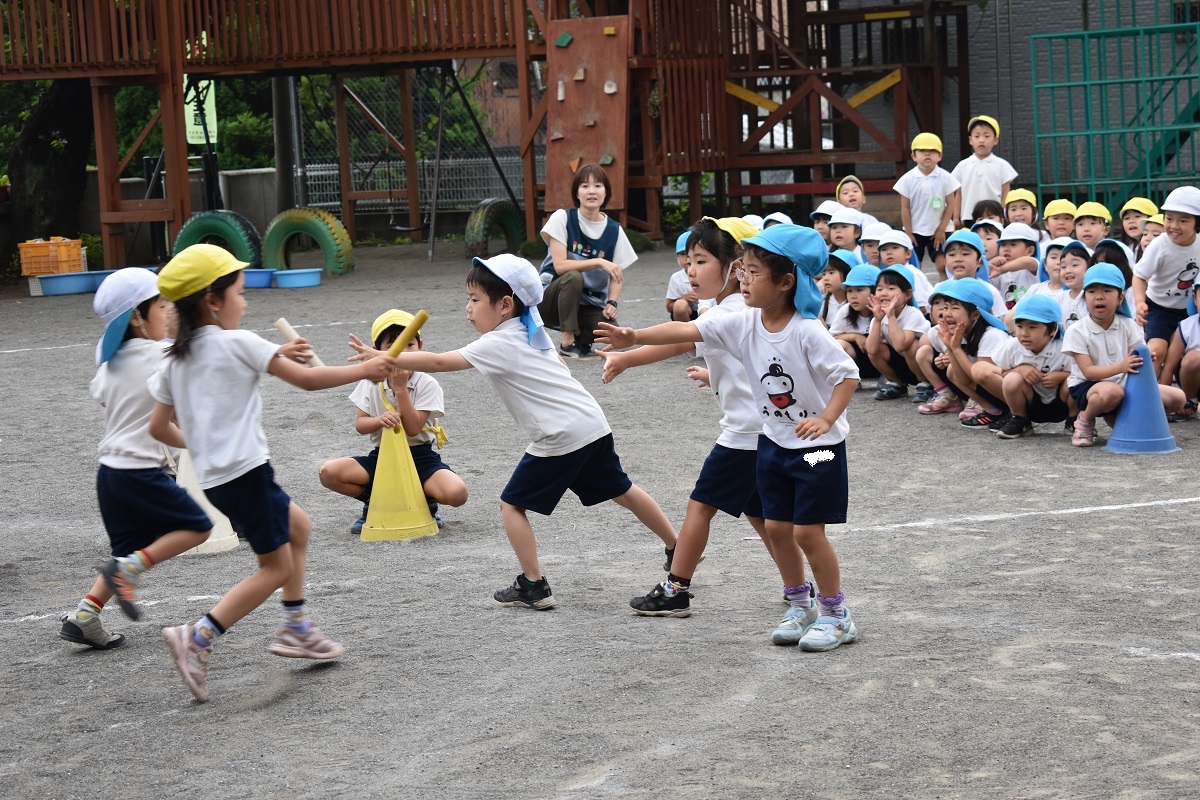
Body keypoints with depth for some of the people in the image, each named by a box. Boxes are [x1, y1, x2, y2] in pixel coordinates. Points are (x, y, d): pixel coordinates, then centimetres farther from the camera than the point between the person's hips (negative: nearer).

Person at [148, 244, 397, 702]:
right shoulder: (237, 343, -10)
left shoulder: (174, 360, 11)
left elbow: (158, 428, 12)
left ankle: (296, 630, 25)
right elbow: (308, 379, -9)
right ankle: (197, 640, -9)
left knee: (298, 527, 24)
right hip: (245, 472, -9)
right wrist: (365, 370, 2)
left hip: (213, 475, 9)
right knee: (276, 567, -1)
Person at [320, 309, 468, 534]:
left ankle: (425, 501, 6)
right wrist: (379, 420, -24)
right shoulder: (371, 383, 1)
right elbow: (360, 424, -1)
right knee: (328, 472, -23)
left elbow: (413, 429, -16)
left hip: (420, 456, -2)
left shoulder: (427, 385, -8)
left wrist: (400, 388, -21)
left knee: (457, 493, -31)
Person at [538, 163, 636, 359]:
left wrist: (612, 303, -13)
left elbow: (617, 274, 5)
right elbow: (560, 265, -17)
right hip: (553, 297, -2)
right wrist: (599, 262, -25)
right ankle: (568, 343, -24)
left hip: (589, 305, 2)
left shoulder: (614, 230, 1)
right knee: (573, 277, -36)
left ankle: (582, 338, 6)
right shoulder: (563, 218, -9)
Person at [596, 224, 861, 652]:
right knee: (777, 528, 10)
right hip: (774, 441, 7)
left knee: (808, 531, -5)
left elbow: (848, 374, -17)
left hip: (817, 445, -7)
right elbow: (686, 330, -8)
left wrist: (826, 419, -27)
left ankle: (836, 615, 11)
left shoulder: (807, 332, -22)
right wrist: (633, 336, -15)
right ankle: (801, 608, 27)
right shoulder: (744, 324, -6)